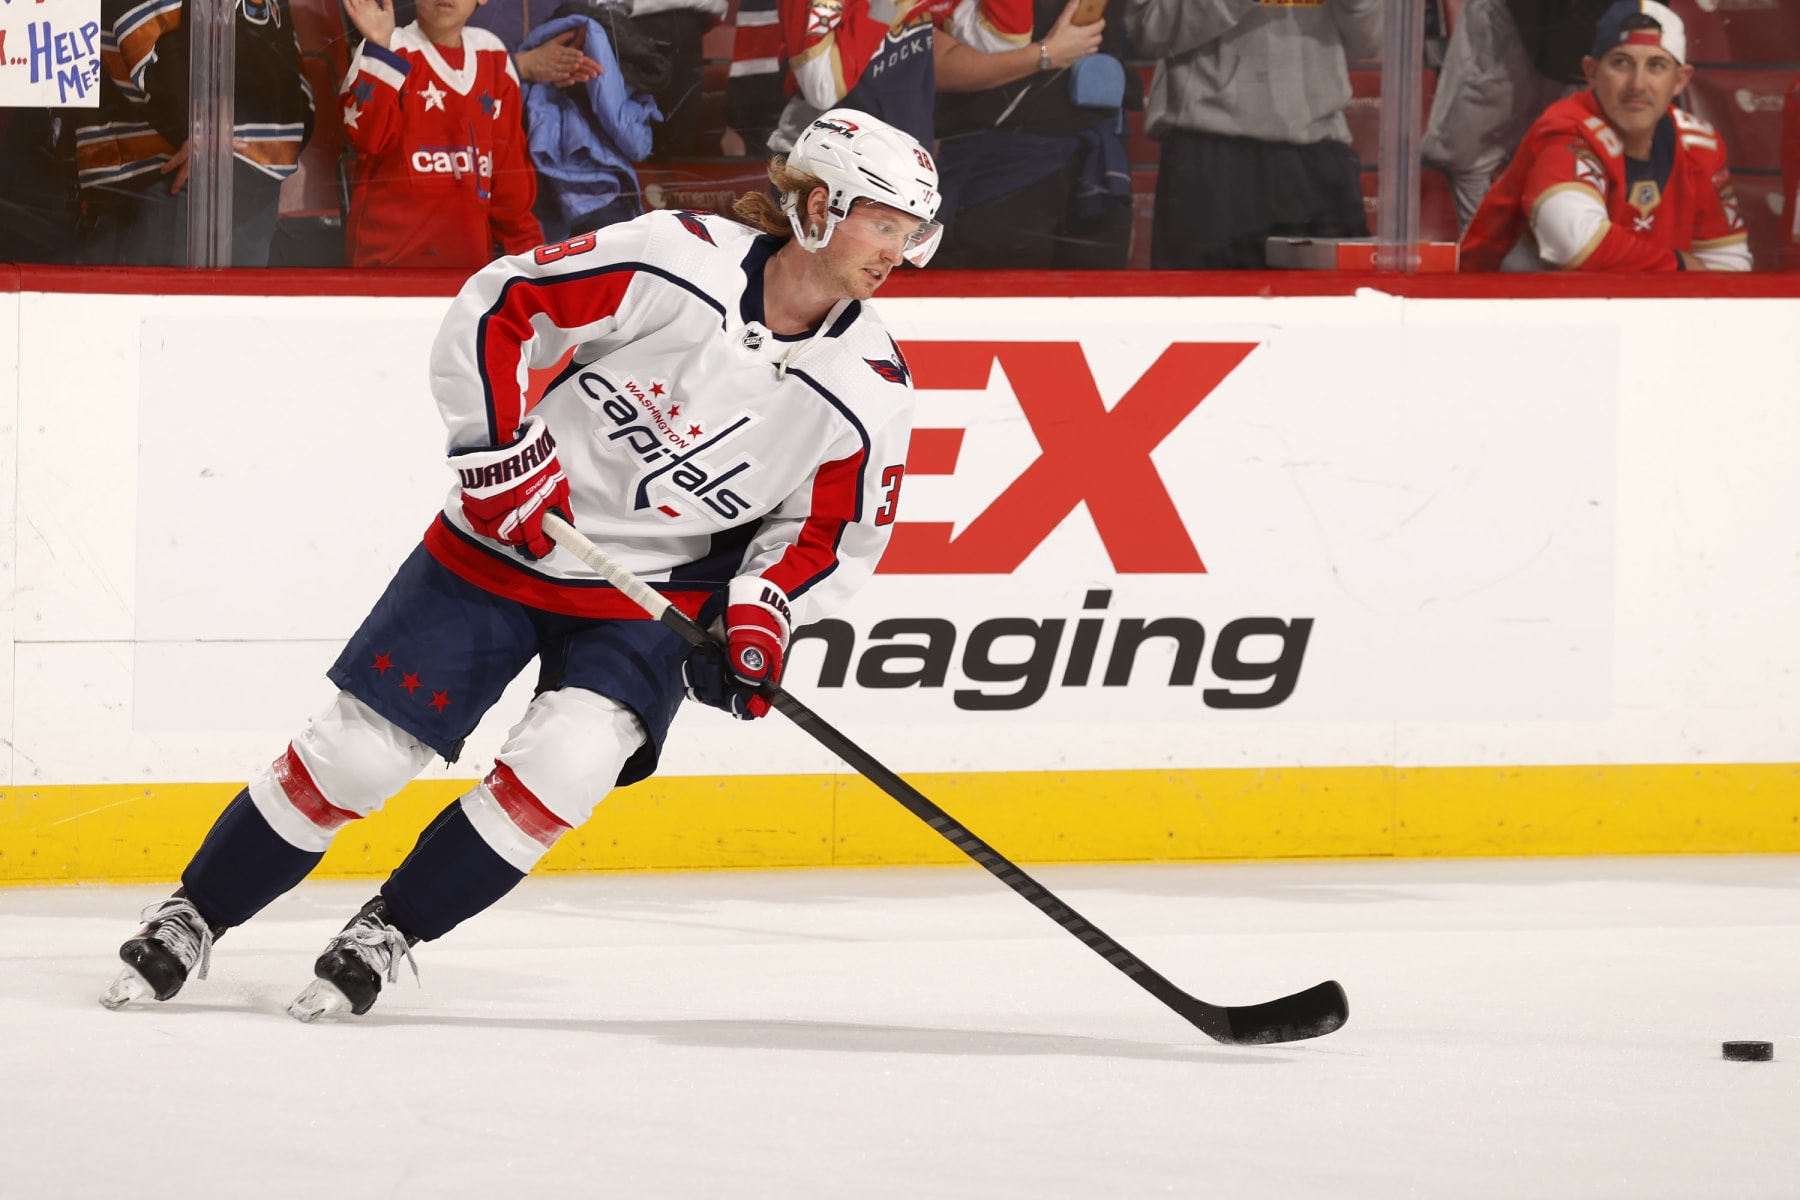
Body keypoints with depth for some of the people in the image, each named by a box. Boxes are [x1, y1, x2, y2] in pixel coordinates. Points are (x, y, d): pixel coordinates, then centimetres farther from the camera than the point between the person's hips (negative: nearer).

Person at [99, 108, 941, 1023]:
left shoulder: (870, 390, -9)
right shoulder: (678, 261, -18)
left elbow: (832, 533, 3)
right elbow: (496, 308, -11)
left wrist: (759, 613, -14)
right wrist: (498, 449, -16)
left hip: (655, 594, 2)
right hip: (509, 541, -2)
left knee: (561, 765, -22)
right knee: (355, 752, -2)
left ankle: (387, 934, -3)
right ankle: (190, 920, 16)